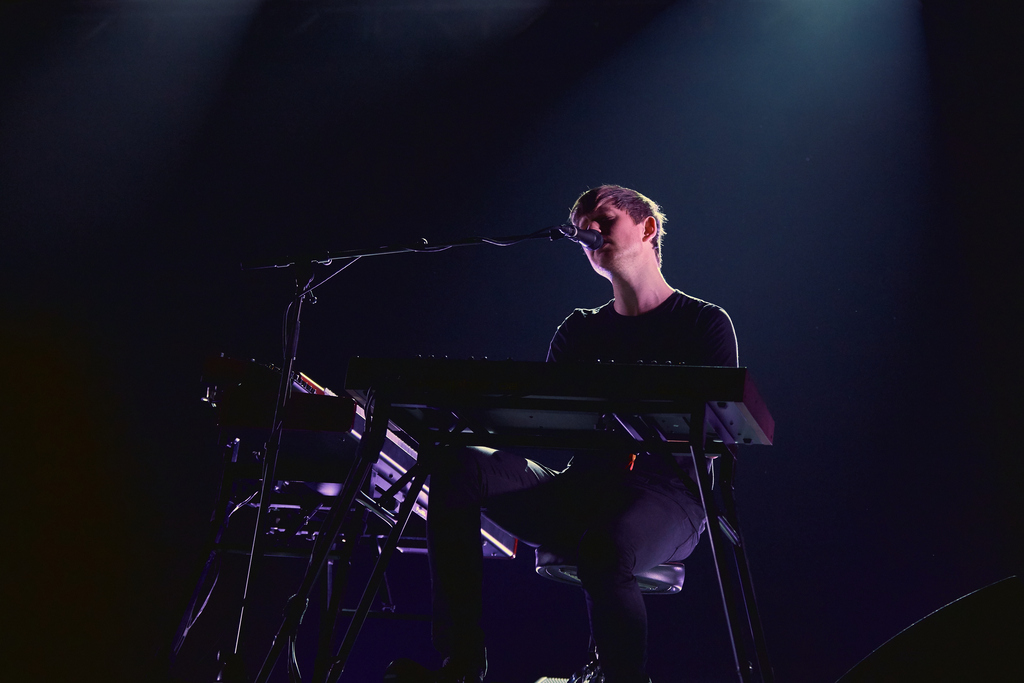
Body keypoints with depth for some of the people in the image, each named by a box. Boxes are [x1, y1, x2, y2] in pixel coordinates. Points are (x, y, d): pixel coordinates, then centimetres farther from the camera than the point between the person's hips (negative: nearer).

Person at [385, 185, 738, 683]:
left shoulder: (705, 323, 5)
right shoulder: (580, 330, 20)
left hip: (667, 494, -5)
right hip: (581, 489, 5)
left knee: (603, 552, -41)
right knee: (456, 465, -19)